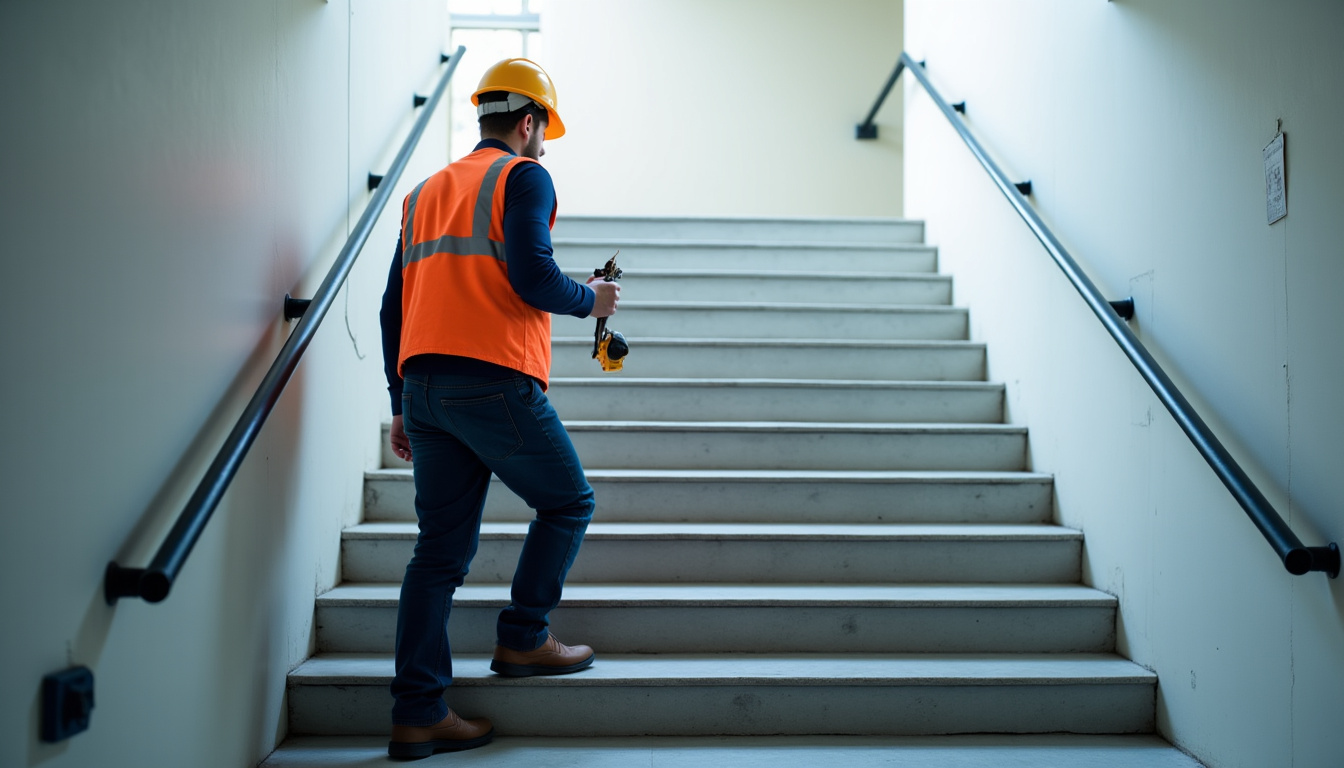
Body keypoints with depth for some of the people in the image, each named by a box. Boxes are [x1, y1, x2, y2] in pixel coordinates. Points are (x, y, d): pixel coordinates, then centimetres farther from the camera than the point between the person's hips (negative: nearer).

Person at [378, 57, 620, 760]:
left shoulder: (426, 190, 24)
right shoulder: (523, 176, 2)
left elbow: (395, 307, 20)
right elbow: (532, 276, -14)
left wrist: (402, 405, 22)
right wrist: (589, 299, 6)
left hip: (423, 385, 7)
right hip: (495, 380, -7)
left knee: (442, 547, 8)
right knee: (567, 503, 13)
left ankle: (417, 713, 7)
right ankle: (522, 639, 13)